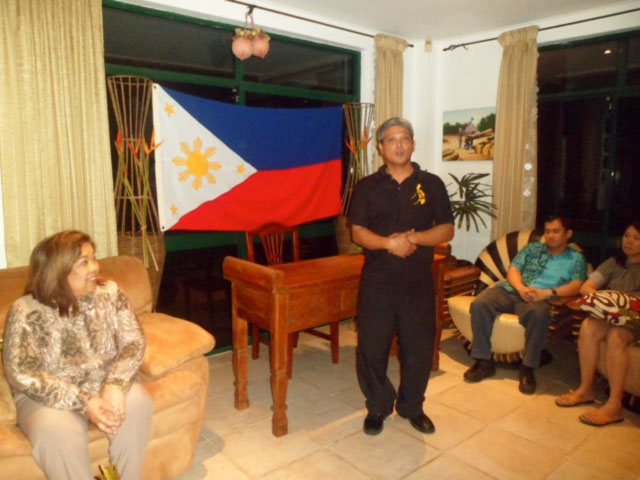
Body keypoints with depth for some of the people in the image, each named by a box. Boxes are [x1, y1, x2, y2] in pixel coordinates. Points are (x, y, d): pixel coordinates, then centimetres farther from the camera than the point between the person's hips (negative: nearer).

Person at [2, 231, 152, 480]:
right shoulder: (25, 311, -15)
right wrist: (83, 403, -27)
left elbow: (133, 341, -10)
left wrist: (115, 386, -29)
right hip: (47, 396, -2)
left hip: (104, 386, 2)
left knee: (136, 401, -27)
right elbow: (22, 375, -18)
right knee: (57, 431, -33)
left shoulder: (110, 293, -6)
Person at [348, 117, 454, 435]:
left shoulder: (432, 184, 4)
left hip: (418, 282, 1)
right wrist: (388, 242, -20)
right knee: (371, 348, 5)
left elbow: (447, 230, 1)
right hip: (377, 282, 0)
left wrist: (414, 238, -16)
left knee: (419, 348, 10)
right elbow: (358, 232, -3)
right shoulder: (367, 186, 3)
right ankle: (378, 407, 28)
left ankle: (412, 407, 33)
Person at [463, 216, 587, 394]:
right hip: (510, 290, 3)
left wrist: (547, 293, -18)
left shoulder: (576, 258, 16)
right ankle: (484, 361, -18)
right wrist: (521, 288, -11)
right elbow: (513, 270, 11)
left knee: (540, 313, -39)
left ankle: (528, 368, -24)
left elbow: (576, 286, -1)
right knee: (479, 304, -27)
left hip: (539, 299, -2)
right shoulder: (532, 248, 23)